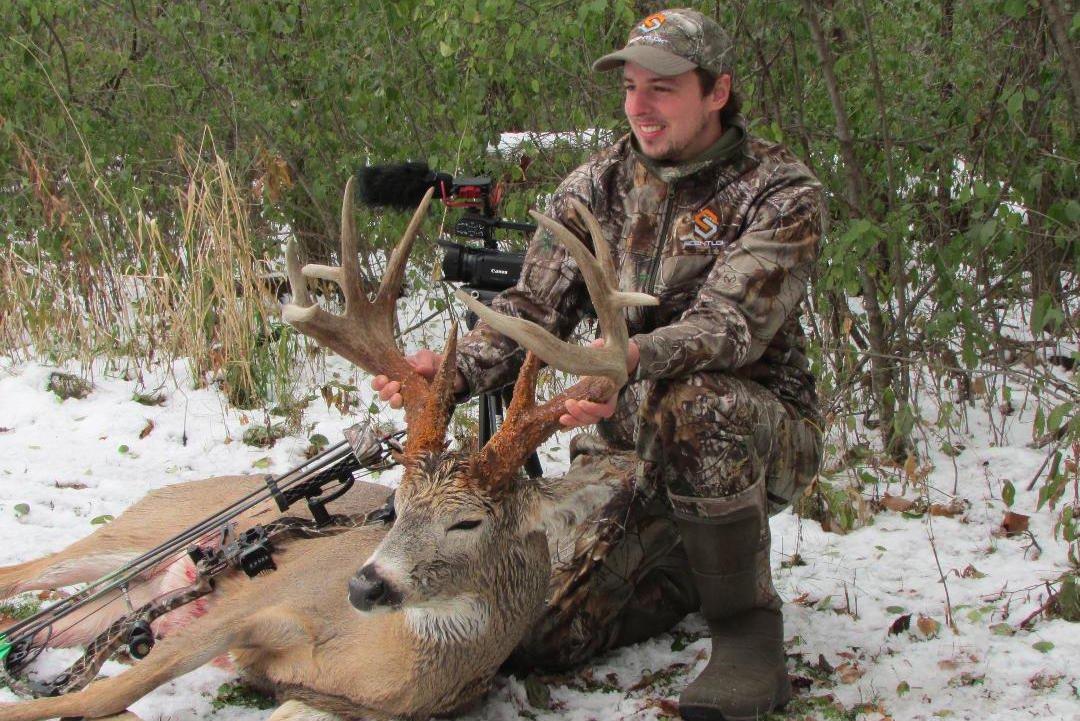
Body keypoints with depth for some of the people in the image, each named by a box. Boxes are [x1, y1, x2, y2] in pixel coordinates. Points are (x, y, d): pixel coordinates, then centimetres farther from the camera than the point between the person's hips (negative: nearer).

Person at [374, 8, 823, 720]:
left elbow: (733, 321, -26)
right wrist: (455, 370, -24)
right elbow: (533, 307, -3)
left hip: (763, 432, -4)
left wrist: (636, 358, -47)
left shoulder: (781, 191, -11)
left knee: (695, 403, -40)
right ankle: (686, 565, 21)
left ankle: (748, 623, -17)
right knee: (554, 624, -12)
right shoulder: (598, 186, 4)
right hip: (629, 436, 4)